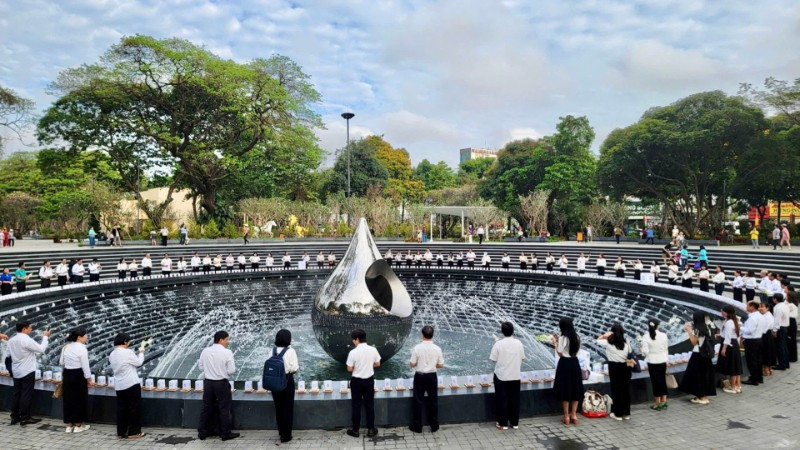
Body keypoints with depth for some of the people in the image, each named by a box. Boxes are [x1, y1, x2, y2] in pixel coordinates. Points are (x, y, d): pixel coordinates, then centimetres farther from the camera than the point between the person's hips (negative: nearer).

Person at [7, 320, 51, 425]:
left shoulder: (11, 340, 7)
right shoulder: (27, 340, -19)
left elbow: (10, 354, 14)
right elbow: (41, 349, -15)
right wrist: (45, 337, -4)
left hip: (16, 372, 8)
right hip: (27, 372, -8)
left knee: (16, 394, 12)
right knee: (26, 395, -1)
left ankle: (14, 417, 18)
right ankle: (25, 418, 3)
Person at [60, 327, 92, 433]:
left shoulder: (66, 347, 5)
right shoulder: (81, 348, -17)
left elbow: (61, 362, 14)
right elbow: (85, 365, -16)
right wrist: (89, 378, -6)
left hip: (67, 374, 7)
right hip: (78, 375, -7)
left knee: (68, 399, 13)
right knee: (80, 399, 5)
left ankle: (69, 425, 20)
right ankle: (78, 425, 13)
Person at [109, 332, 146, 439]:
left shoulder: (112, 354, 6)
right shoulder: (128, 352, -17)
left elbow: (113, 368, 15)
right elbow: (138, 363, -6)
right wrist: (141, 352, 9)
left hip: (118, 386, 7)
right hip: (131, 384, -7)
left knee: (121, 408, 13)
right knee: (135, 407, 2)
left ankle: (121, 432, 18)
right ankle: (134, 432, 6)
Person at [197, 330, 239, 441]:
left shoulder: (205, 351, -2)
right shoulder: (227, 352, -15)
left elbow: (201, 366, 6)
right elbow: (231, 370, -13)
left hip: (208, 382, 4)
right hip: (221, 383, -4)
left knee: (206, 408, 16)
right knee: (224, 409, 7)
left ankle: (202, 432, 24)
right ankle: (225, 433, 14)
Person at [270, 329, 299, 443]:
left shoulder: (273, 351, -3)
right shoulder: (290, 351, -14)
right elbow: (294, 368, -15)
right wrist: (297, 366, 6)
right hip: (287, 381, -4)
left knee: (278, 407, 16)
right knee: (288, 408, 7)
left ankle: (281, 431, 29)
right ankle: (286, 435, 10)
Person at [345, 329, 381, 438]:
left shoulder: (353, 352, -18)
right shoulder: (373, 350, -8)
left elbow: (349, 369, -11)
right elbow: (377, 364, 3)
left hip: (356, 381, -3)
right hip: (369, 380, 3)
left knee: (356, 406, 10)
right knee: (370, 405, 12)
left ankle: (355, 430, 18)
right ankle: (371, 430, 18)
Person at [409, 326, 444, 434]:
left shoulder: (417, 348, -15)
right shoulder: (437, 349, -8)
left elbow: (412, 364, -11)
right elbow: (441, 365, -2)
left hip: (420, 376, -2)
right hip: (432, 376, 2)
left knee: (418, 401, 8)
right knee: (433, 401, 13)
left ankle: (417, 426, 15)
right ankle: (434, 426, 21)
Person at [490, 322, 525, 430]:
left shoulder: (498, 344, -15)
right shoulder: (518, 343, -5)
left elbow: (494, 359, -10)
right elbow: (522, 359, 3)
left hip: (501, 376, -3)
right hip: (515, 376, 3)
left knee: (502, 400, 6)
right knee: (514, 399, 12)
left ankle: (503, 423, 11)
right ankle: (515, 422, 19)